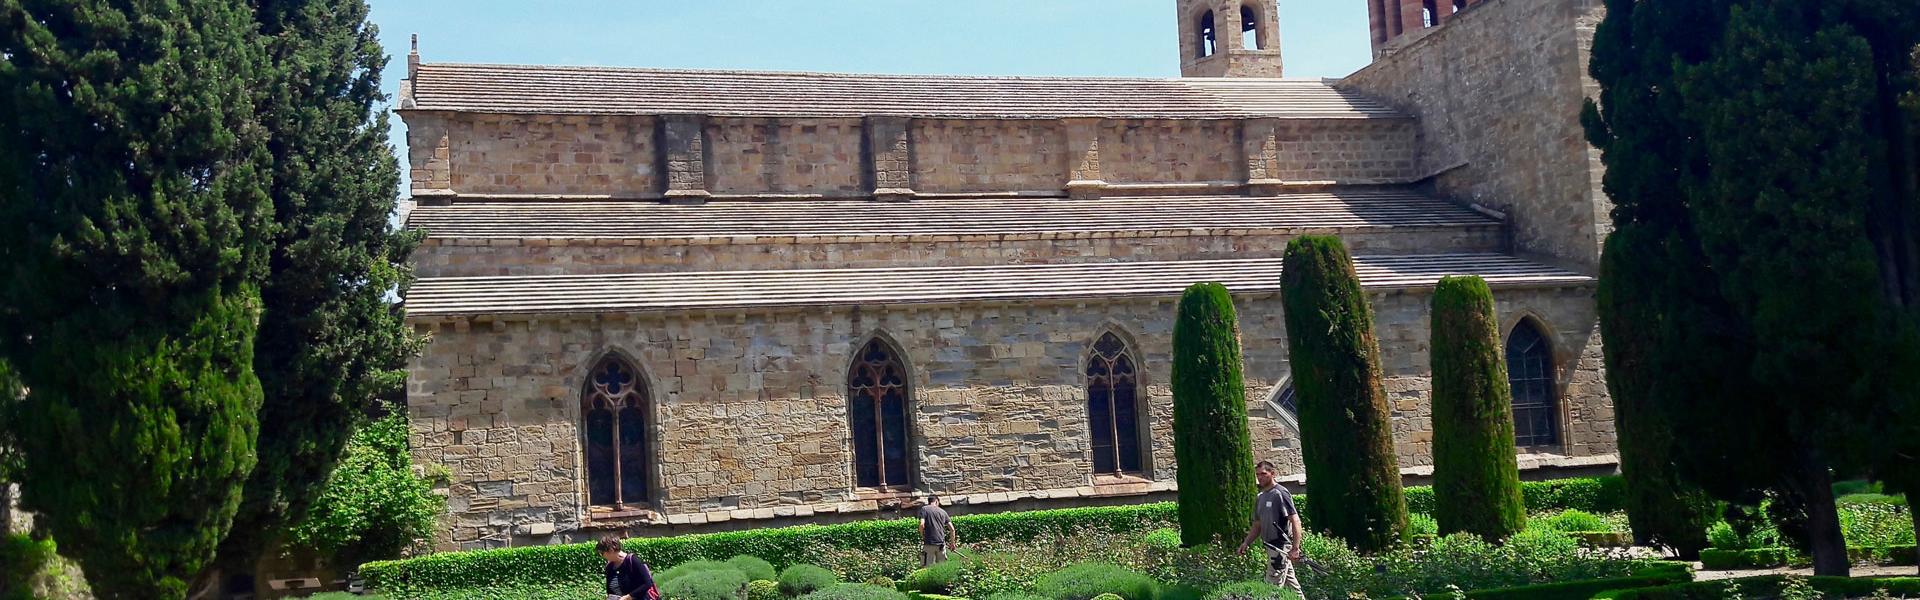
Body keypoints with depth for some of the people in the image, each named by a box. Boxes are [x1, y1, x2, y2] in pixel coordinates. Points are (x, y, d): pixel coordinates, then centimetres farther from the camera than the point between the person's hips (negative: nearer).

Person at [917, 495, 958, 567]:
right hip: (941, 543, 3)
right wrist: (952, 543, 23)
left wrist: (922, 536, 6)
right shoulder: (942, 511, 14)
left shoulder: (924, 509, 3)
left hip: (929, 544, -3)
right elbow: (952, 529, 12)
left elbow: (922, 525, -12)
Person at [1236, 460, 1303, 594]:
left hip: (1281, 546, -9)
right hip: (1271, 547, 9)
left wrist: (1295, 549, -24)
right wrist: (1246, 542, 9)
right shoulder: (1259, 498, 15)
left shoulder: (1280, 493, -11)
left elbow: (1295, 521, -17)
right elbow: (1257, 525, 24)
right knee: (1290, 583, 15)